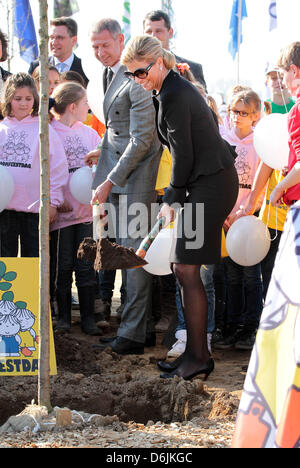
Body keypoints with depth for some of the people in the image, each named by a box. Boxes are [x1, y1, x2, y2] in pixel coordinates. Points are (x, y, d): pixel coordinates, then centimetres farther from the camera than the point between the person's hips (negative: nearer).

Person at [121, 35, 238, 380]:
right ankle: (194, 352, 15)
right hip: (207, 182, 10)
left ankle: (198, 357, -3)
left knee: (187, 270, -8)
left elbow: (183, 155, -16)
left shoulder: (173, 96, -18)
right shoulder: (175, 88, 14)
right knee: (181, 267, 11)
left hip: (210, 184, -10)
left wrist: (171, 200, -5)